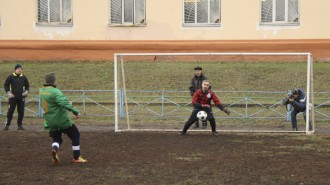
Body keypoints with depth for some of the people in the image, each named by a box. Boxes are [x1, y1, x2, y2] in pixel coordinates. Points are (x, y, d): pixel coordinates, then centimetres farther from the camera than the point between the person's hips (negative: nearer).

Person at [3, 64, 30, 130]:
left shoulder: (24, 77, 7)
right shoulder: (10, 77, -2)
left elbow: (27, 85, 17)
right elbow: (6, 85, 2)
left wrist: (26, 91, -1)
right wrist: (8, 93, -9)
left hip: (21, 97, 3)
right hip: (12, 97, -3)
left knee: (21, 112, 2)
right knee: (10, 111, -6)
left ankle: (20, 125, 10)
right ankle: (7, 125, 1)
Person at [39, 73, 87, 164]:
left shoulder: (41, 91, 4)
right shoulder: (55, 92, -21)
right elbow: (64, 103, -34)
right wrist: (75, 111, -32)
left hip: (50, 122, 7)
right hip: (62, 120, -7)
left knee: (56, 139, 19)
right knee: (75, 135, 12)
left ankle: (54, 150, -15)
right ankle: (76, 157, 15)